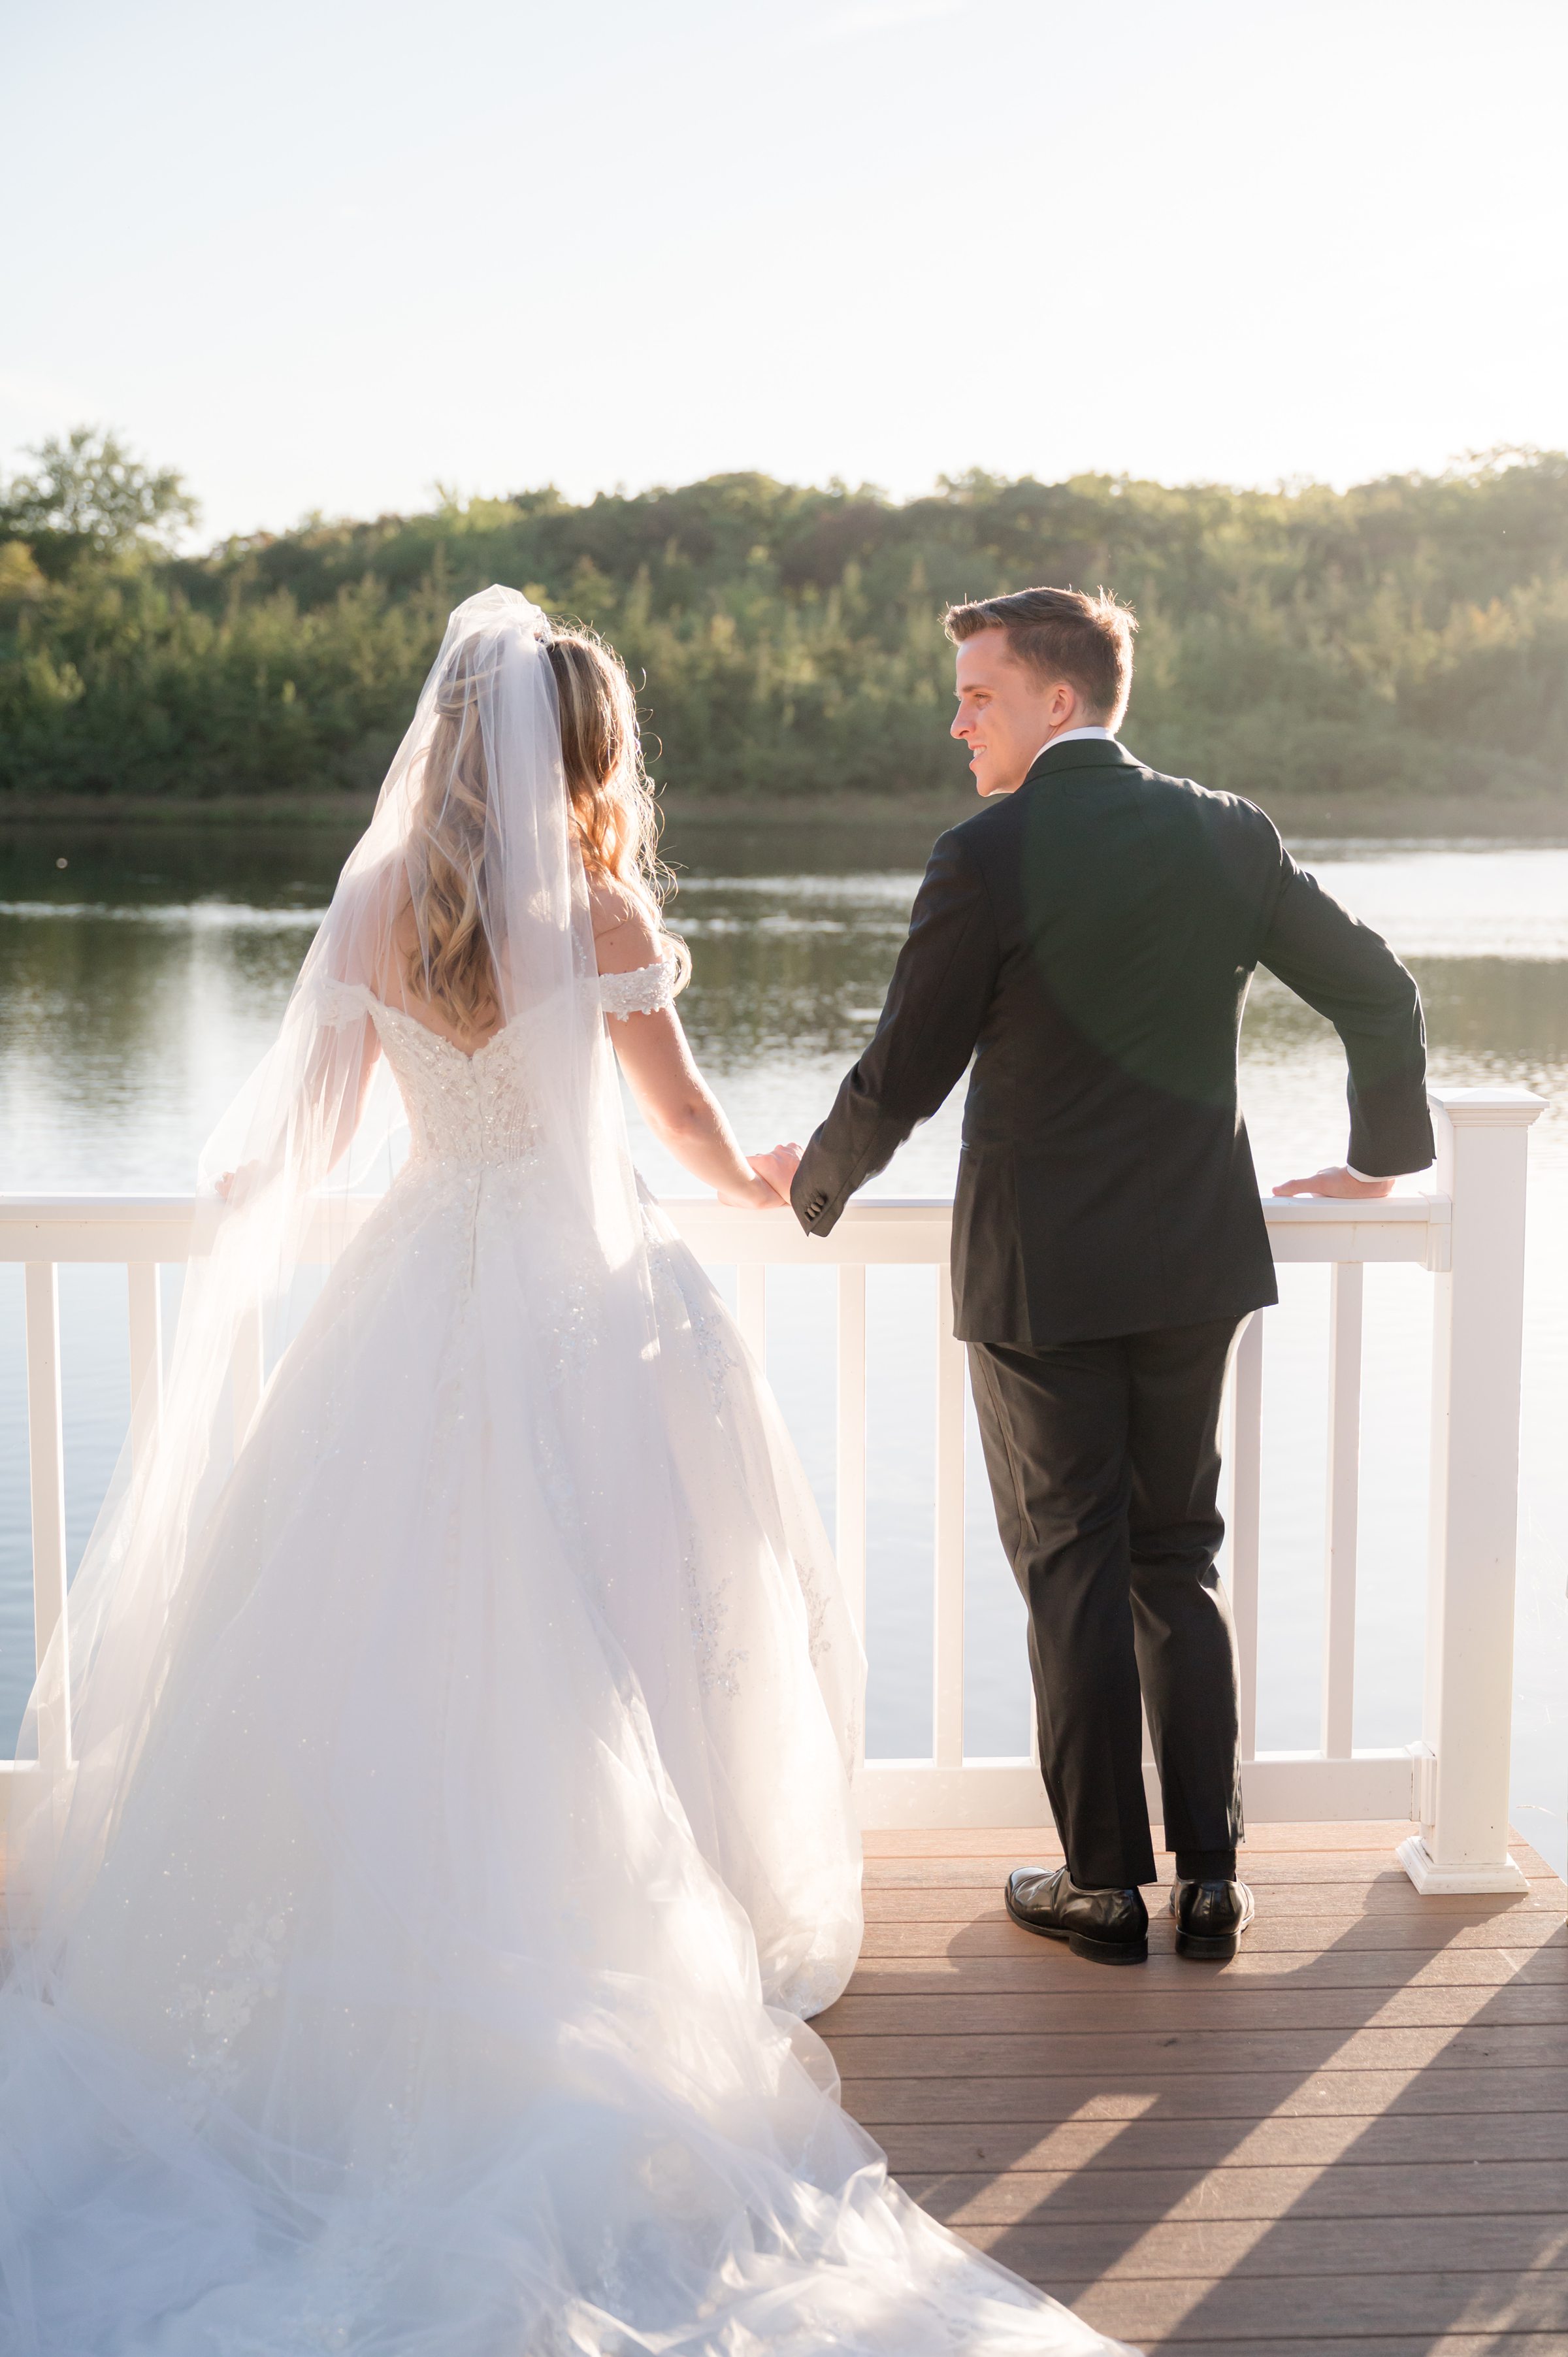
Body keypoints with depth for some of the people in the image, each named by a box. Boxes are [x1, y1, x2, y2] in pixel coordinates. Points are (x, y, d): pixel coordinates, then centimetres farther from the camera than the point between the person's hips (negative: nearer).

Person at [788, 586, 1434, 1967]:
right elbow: (1378, 992, 8)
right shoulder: (1230, 836, 2)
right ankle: (1212, 1879, 19)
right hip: (1196, 1257, 5)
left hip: (1038, 1273, -4)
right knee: (1180, 1563, 15)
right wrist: (1383, 1153, 23)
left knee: (1073, 1573, 7)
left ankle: (1105, 1886, 16)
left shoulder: (987, 858, -12)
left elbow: (904, 1077, -10)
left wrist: (815, 1182, 9)